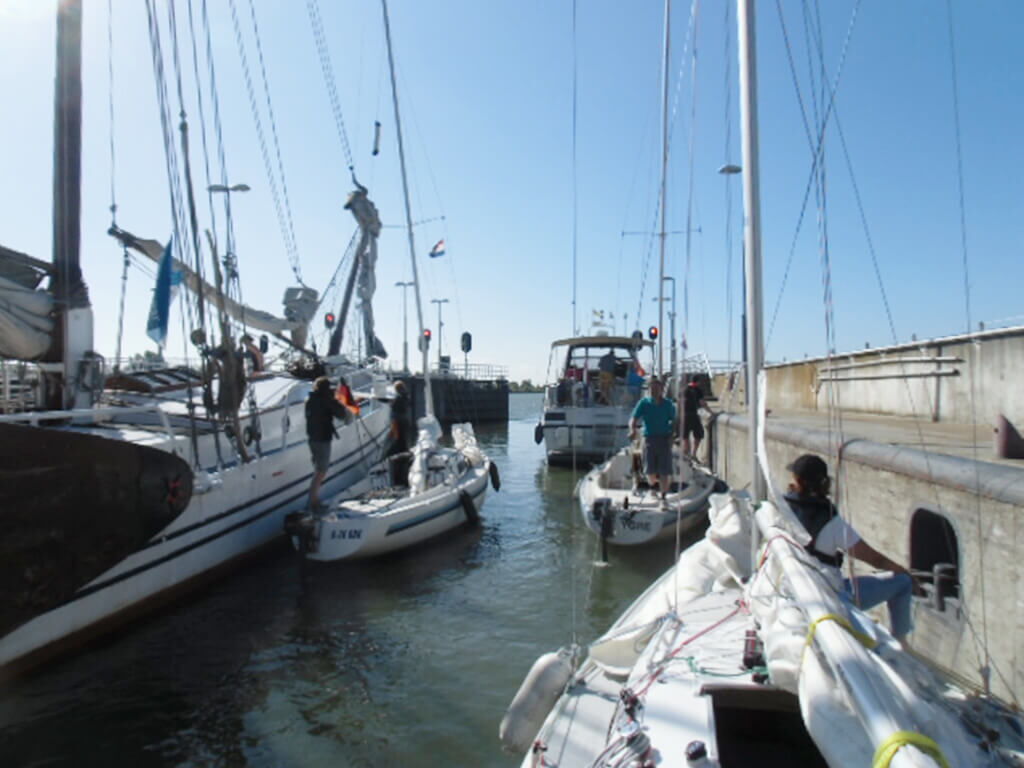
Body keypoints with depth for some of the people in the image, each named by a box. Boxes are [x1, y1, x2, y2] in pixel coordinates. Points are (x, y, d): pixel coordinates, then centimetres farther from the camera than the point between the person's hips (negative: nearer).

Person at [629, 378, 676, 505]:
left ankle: (663, 497, 9)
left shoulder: (668, 404, 3)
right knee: (650, 471, -1)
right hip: (649, 438, 0)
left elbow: (674, 421, 6)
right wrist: (633, 430, -26)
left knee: (664, 471, -3)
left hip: (664, 439, 0)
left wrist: (672, 436, -10)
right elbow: (634, 419, -5)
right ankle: (654, 486, 32)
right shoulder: (644, 403, 1)